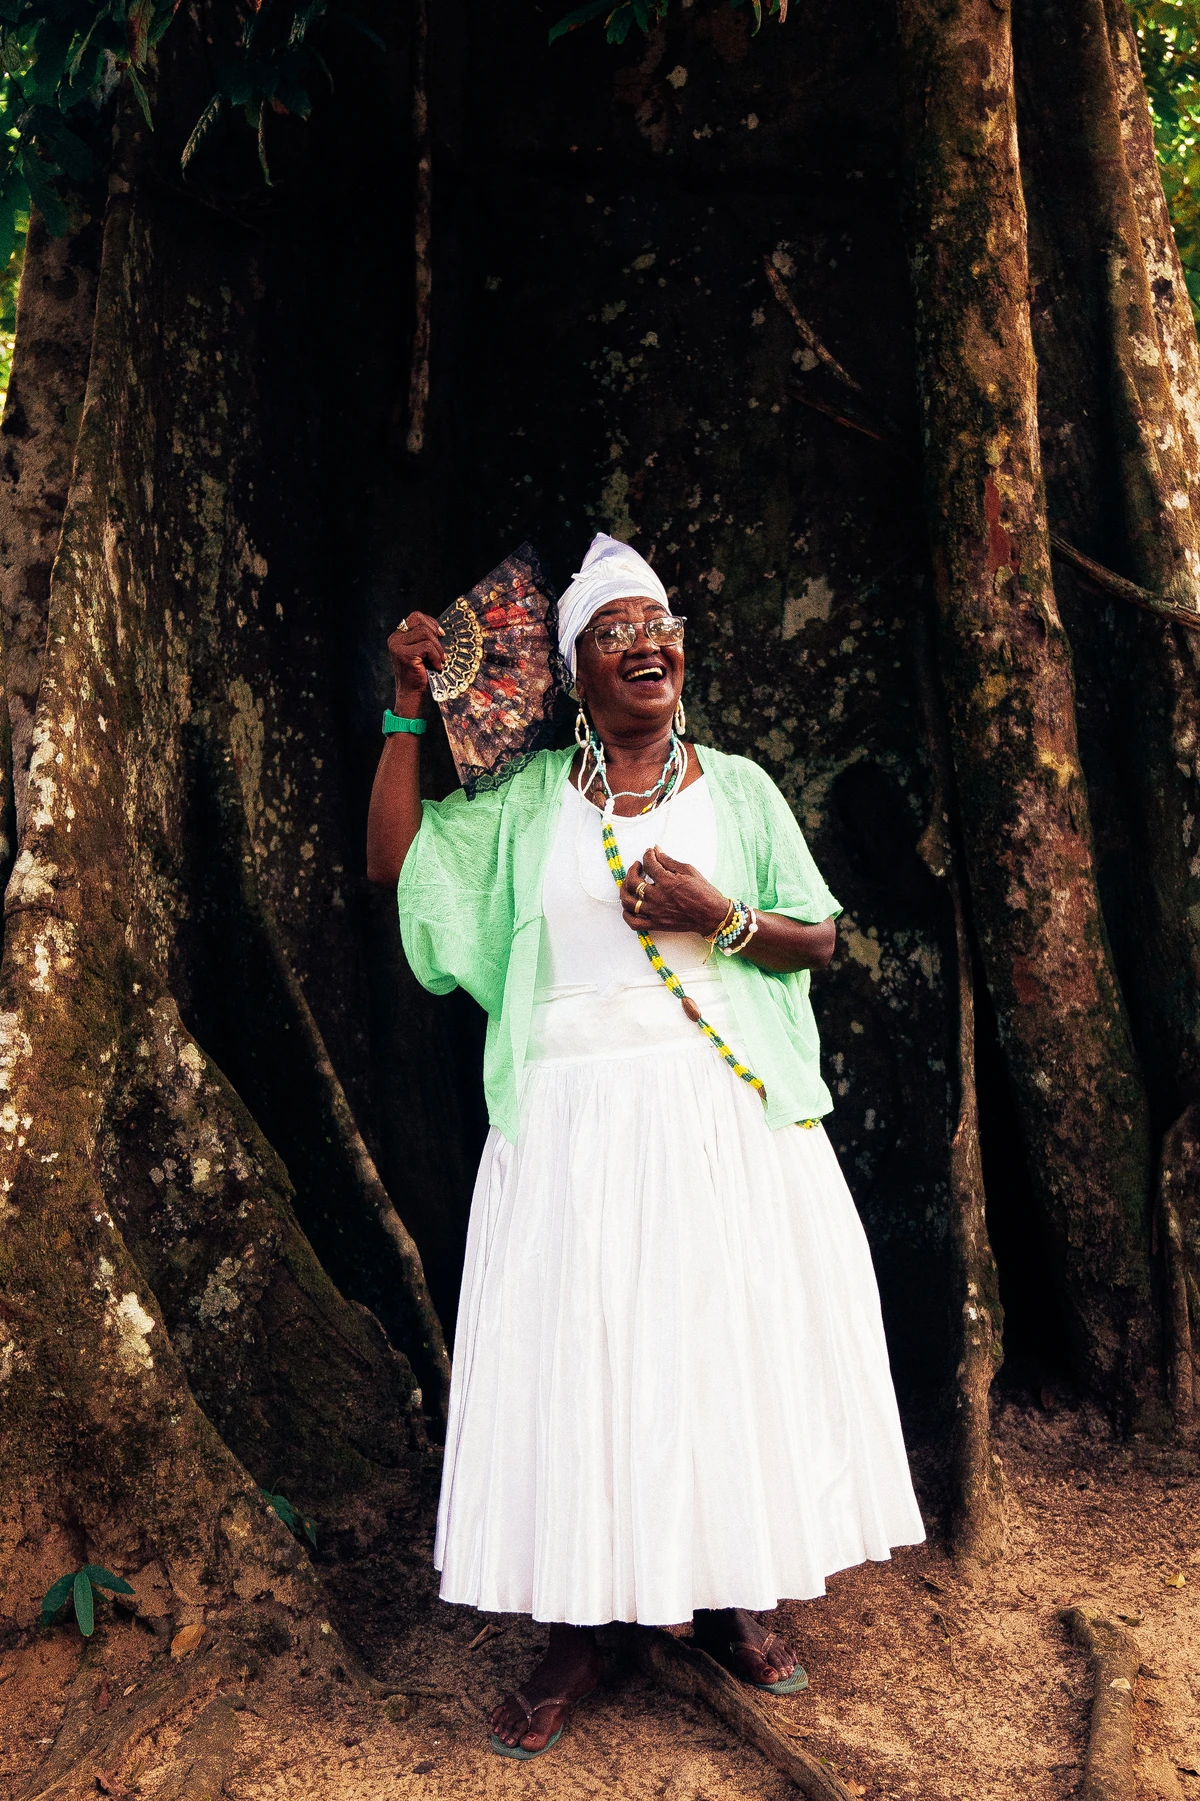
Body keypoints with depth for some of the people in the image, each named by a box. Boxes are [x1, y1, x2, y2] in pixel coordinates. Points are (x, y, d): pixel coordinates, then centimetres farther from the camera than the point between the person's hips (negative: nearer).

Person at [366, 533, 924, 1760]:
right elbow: (391, 864, 1)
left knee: (734, 1343, 8)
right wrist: (409, 714, -1)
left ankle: (730, 1600, 29)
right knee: (574, 1359, 2)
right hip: (576, 1120, -1)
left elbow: (819, 938, 8)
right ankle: (575, 1633, 19)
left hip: (728, 1118, 1)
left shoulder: (734, 787, 8)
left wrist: (719, 919, -11)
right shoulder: (526, 797, 7)